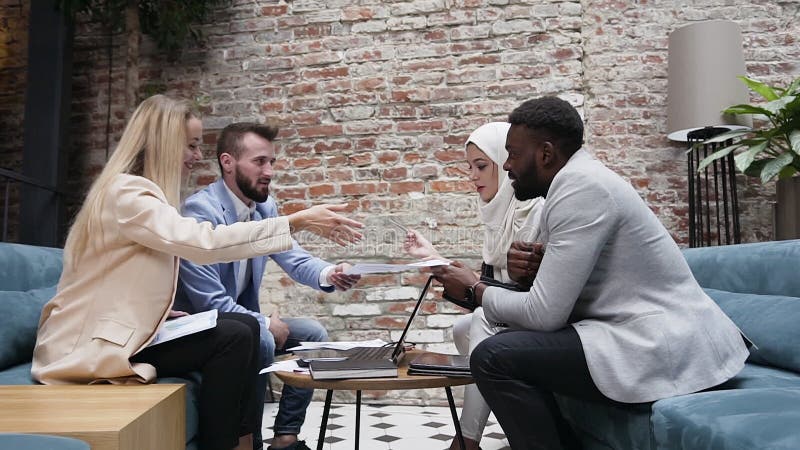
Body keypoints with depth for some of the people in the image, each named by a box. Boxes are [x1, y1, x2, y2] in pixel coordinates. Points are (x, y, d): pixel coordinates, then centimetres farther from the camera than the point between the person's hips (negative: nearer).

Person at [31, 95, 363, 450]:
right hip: (89, 346, -9)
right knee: (233, 338, -19)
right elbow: (204, 242, -32)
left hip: (123, 330, 9)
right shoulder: (126, 192, -19)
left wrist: (168, 312, -2)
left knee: (245, 326, -1)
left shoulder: (144, 192, 13)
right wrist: (298, 222, -31)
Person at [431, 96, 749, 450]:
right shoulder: (574, 182, 13)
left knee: (493, 358, -16)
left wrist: (475, 290, -3)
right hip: (659, 334, 10)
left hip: (663, 349, -10)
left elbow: (544, 314, -18)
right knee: (515, 340, 17)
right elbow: (556, 296, 16)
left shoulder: (580, 186, -17)